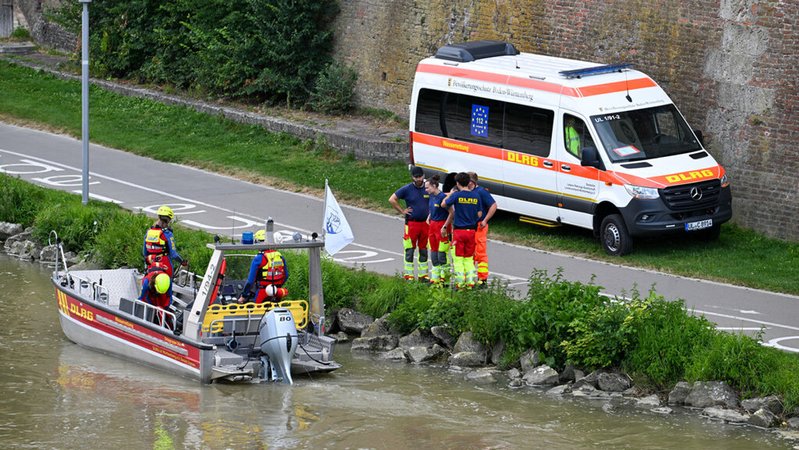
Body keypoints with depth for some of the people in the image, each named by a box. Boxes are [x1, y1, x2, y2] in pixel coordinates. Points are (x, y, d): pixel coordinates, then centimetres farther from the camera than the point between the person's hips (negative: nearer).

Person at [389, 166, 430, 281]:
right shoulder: (407, 189, -4)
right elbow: (392, 199, -3)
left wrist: (431, 213, 9)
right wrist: (402, 211, -4)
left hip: (426, 223, 3)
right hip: (412, 223, -3)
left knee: (424, 250, 10)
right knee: (410, 250, -2)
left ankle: (423, 274, 17)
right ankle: (408, 275, 3)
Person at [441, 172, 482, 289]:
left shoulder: (457, 195, -10)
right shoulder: (475, 196, 1)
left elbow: (443, 204, 3)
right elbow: (479, 214, 4)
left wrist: (450, 194, 17)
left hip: (459, 230, -4)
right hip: (471, 230, 4)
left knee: (458, 258, 4)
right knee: (469, 258, 14)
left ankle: (460, 282, 0)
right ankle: (471, 281, 9)